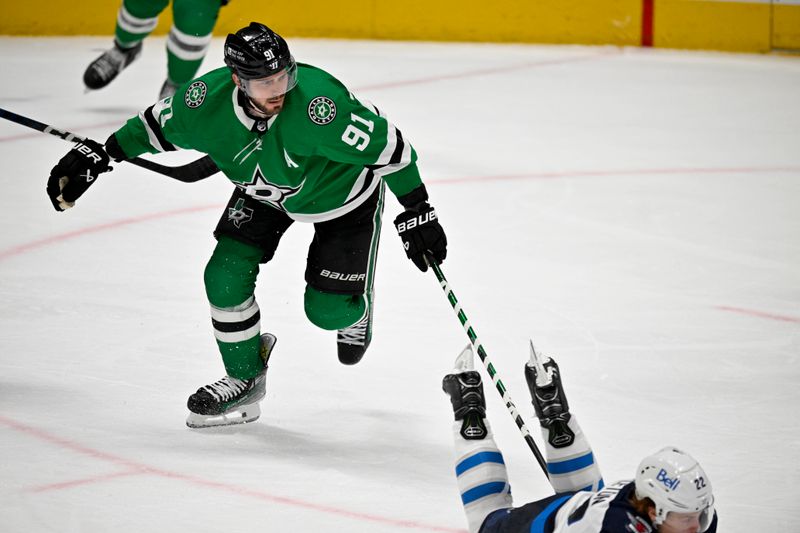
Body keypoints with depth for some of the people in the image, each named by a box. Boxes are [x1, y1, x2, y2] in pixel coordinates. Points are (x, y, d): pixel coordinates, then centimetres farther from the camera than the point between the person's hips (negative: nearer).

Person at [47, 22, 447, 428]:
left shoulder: (319, 105, -44)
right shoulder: (207, 101, -30)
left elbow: (386, 145, -32)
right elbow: (158, 124, -6)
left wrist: (416, 212, -27)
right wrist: (100, 155, -8)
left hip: (342, 192, -4)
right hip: (264, 191, 4)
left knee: (326, 310, -4)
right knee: (226, 276, -9)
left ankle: (355, 310, 36)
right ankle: (245, 378, 15)